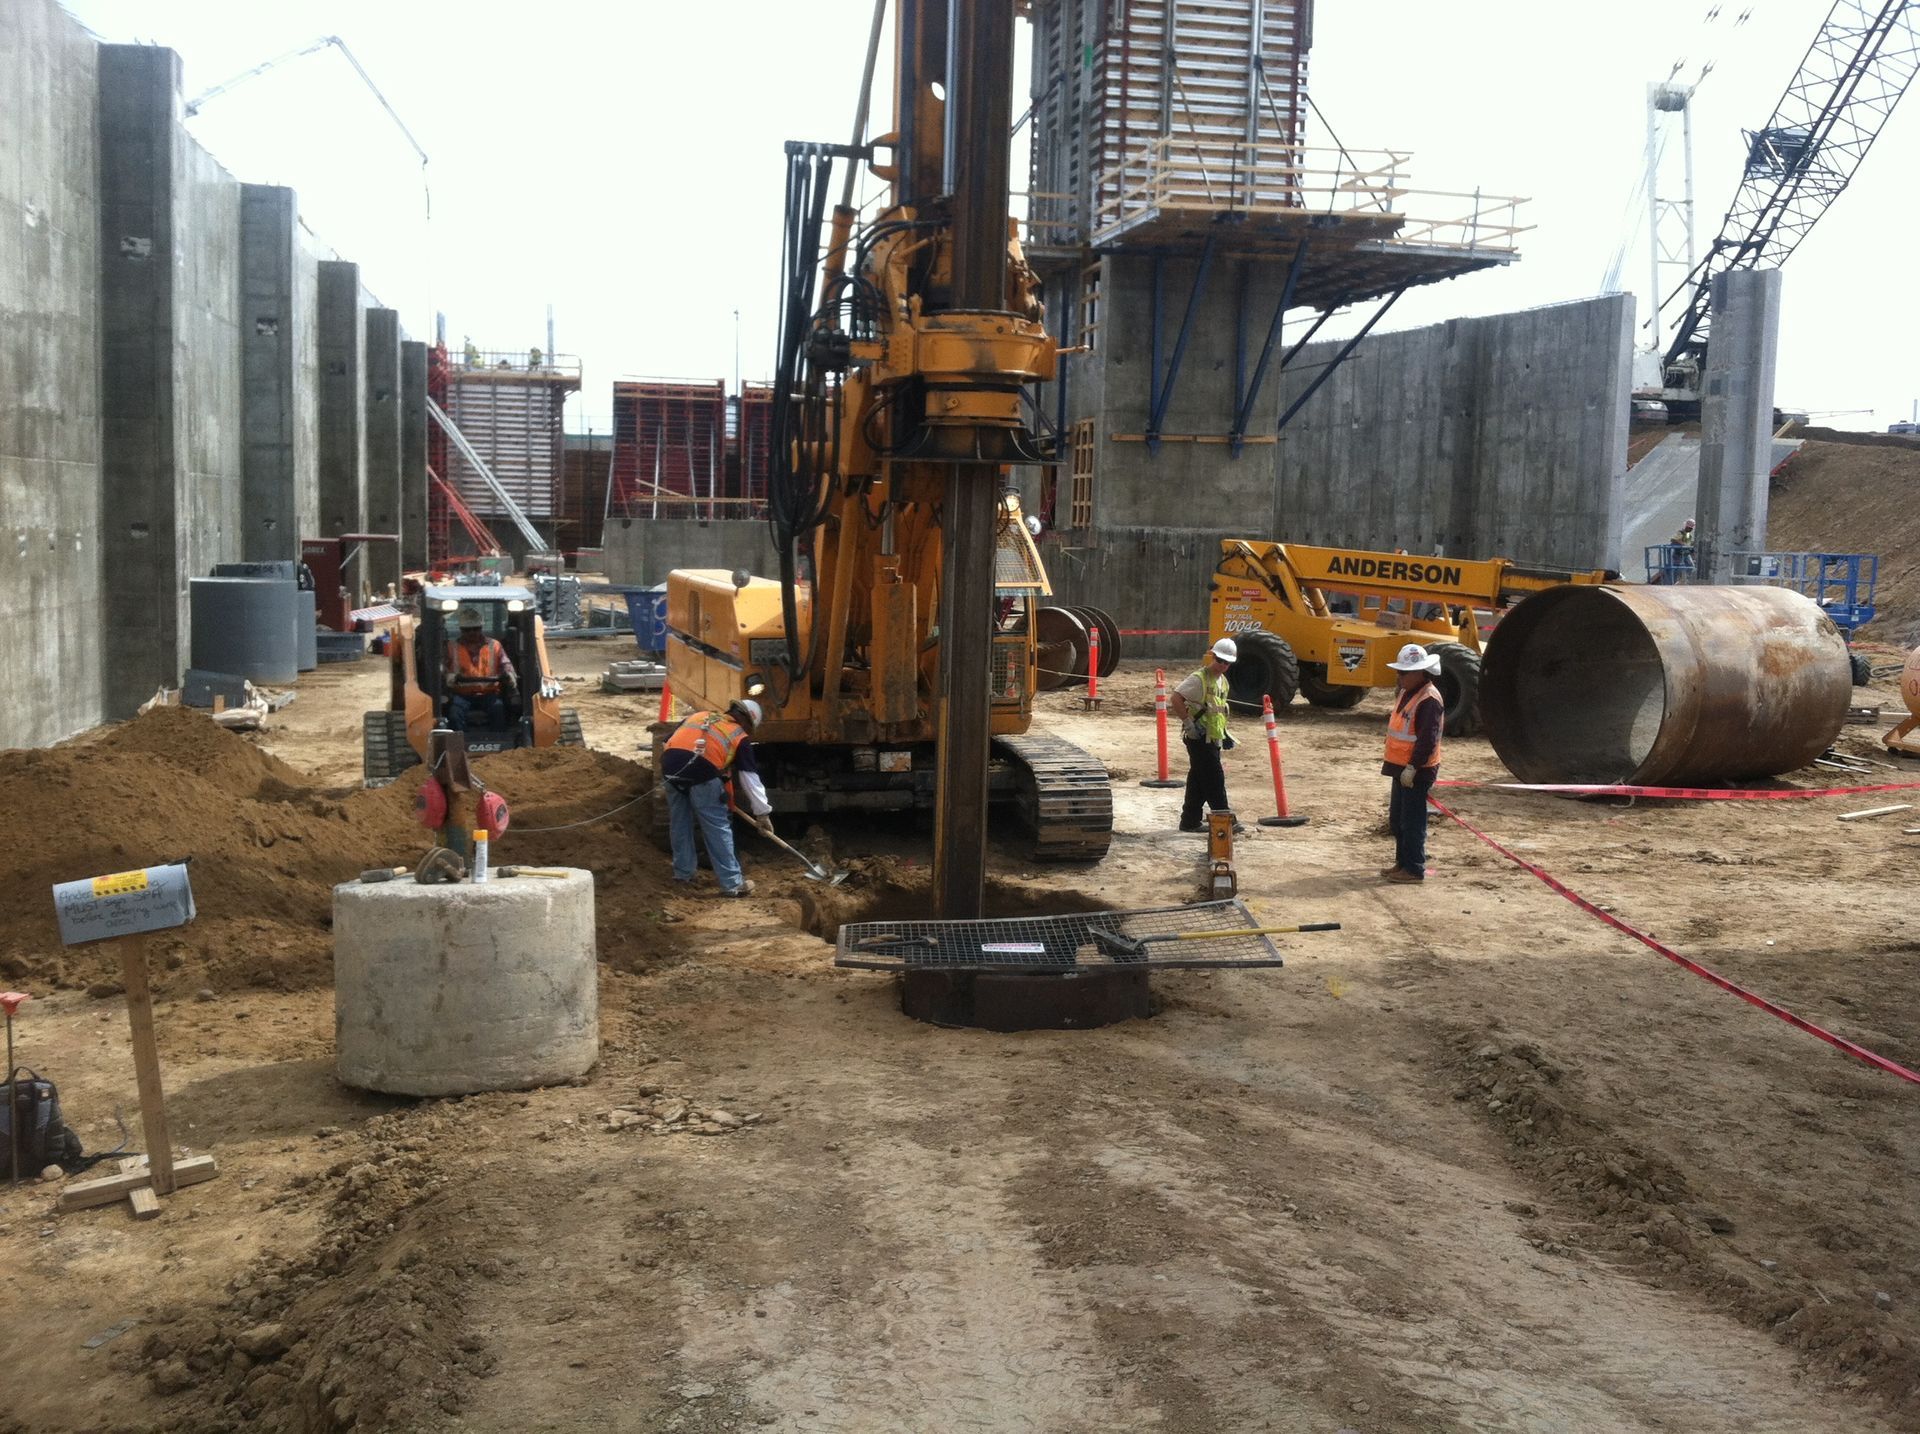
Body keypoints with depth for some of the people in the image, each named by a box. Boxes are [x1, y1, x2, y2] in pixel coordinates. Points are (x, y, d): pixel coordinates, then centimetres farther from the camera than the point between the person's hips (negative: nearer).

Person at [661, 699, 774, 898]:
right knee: (718, 829, 5)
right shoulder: (739, 736, 19)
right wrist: (763, 812, 23)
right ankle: (732, 883, 9)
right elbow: (750, 778, 18)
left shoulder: (698, 716, 31)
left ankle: (682, 872, 34)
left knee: (680, 823, 23)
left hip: (670, 767, 4)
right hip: (702, 772, -4)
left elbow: (668, 741, 27)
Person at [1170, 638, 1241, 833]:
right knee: (1214, 778, -7)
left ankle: (1190, 821, 18)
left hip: (1212, 738, 9)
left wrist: (1225, 733, 22)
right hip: (1199, 739, -9)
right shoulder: (1199, 678, -14)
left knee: (1199, 781, 12)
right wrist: (1189, 723, -22)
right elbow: (1176, 699, -21)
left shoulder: (1222, 681, 15)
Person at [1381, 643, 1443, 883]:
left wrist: (1412, 767, -24)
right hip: (1401, 768, 10)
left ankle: (1414, 869, 2)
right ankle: (1402, 862, 26)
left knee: (1412, 821, -4)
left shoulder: (1429, 700, -18)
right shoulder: (1405, 693, 14)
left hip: (1417, 772, -10)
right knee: (1396, 818, 16)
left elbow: (1428, 739, -23)